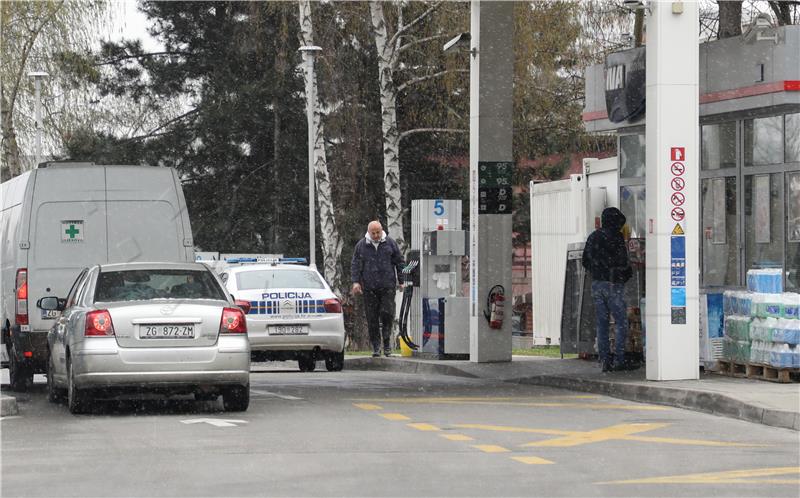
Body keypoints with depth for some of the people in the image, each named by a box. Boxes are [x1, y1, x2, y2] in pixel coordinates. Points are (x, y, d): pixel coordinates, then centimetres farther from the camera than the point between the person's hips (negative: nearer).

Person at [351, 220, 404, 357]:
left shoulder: (390, 243, 7)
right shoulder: (361, 245, 6)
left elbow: (399, 262, 11)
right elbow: (355, 264, 6)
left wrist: (400, 281, 9)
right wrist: (356, 281, -6)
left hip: (388, 285, 0)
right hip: (369, 287, 1)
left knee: (387, 313, -9)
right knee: (372, 318, 0)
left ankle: (387, 340, 10)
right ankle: (376, 346, 6)